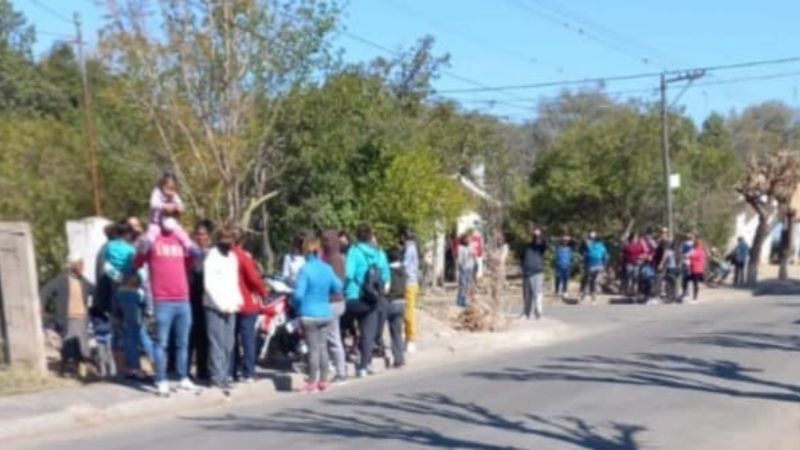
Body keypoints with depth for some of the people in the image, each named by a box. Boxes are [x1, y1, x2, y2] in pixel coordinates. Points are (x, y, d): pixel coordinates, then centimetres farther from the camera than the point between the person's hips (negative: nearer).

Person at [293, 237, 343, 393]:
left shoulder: (305, 269, -15)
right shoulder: (327, 268, 0)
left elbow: (298, 293, -17)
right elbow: (337, 288, 7)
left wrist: (296, 305, 2)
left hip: (309, 314, -5)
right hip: (325, 313, 5)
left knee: (313, 348, 2)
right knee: (322, 346, 14)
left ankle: (312, 383, 9)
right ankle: (323, 381, 20)